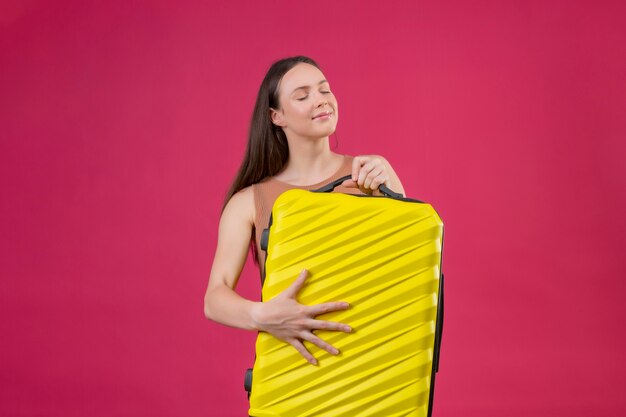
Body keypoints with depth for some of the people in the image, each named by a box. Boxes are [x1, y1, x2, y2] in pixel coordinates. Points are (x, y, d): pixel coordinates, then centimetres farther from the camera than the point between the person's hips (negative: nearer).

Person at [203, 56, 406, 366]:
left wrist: (388, 190, -14)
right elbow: (215, 299, -5)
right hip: (288, 361, 0)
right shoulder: (249, 202, 1)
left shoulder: (371, 174, 5)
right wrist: (261, 315, -26)